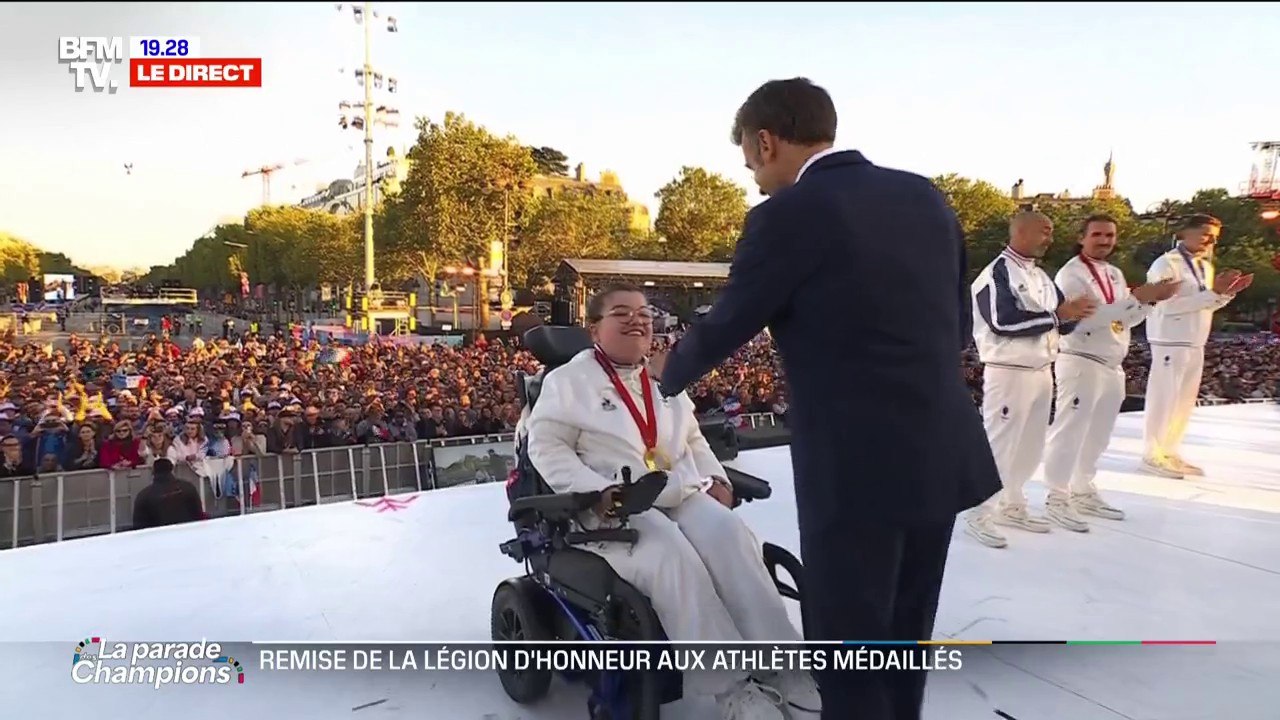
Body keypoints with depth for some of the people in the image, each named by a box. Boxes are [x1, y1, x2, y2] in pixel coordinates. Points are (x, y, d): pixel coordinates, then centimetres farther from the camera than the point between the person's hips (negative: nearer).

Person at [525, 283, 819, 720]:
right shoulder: (568, 380, 2)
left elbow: (693, 440, 27)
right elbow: (546, 446, -5)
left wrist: (716, 478, 8)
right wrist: (597, 490, -19)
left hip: (685, 496, 5)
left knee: (730, 536, -25)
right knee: (673, 557, -33)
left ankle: (789, 675, -22)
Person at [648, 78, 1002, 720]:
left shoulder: (788, 214, -12)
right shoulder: (926, 197, 9)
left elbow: (725, 327, -3)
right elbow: (960, 324, 14)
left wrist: (669, 370, 16)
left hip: (856, 467, -7)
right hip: (945, 454, 8)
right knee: (902, 642, 23)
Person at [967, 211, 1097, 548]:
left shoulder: (1040, 275, 15)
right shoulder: (997, 273, -12)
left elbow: (1062, 321, 14)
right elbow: (1003, 321, -23)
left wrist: (1076, 311, -9)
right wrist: (1057, 313, -18)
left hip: (1041, 371, 9)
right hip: (1009, 372, -9)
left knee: (1029, 445, 15)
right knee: (999, 444, -4)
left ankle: (1011, 506, 28)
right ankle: (980, 514, 6)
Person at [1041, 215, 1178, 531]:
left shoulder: (1114, 274, 16)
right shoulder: (1071, 274, -10)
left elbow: (1126, 319, 17)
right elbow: (1083, 318, -23)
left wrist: (1152, 300, 0)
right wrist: (1135, 298, -21)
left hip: (1112, 366, 8)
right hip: (1080, 364, -8)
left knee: (1097, 435, 14)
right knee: (1068, 434, -6)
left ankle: (1083, 492, 27)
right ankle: (1057, 500, 1)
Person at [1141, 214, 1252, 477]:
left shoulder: (1205, 266, 14)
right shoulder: (1166, 264, -12)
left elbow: (1206, 305, 20)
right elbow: (1168, 307, -21)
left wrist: (1228, 293, 2)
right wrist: (1213, 292, -20)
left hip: (1195, 343, 9)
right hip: (1170, 342, -9)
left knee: (1185, 401, 13)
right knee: (1163, 399, -3)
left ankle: (1170, 452, 23)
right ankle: (1152, 455, 6)